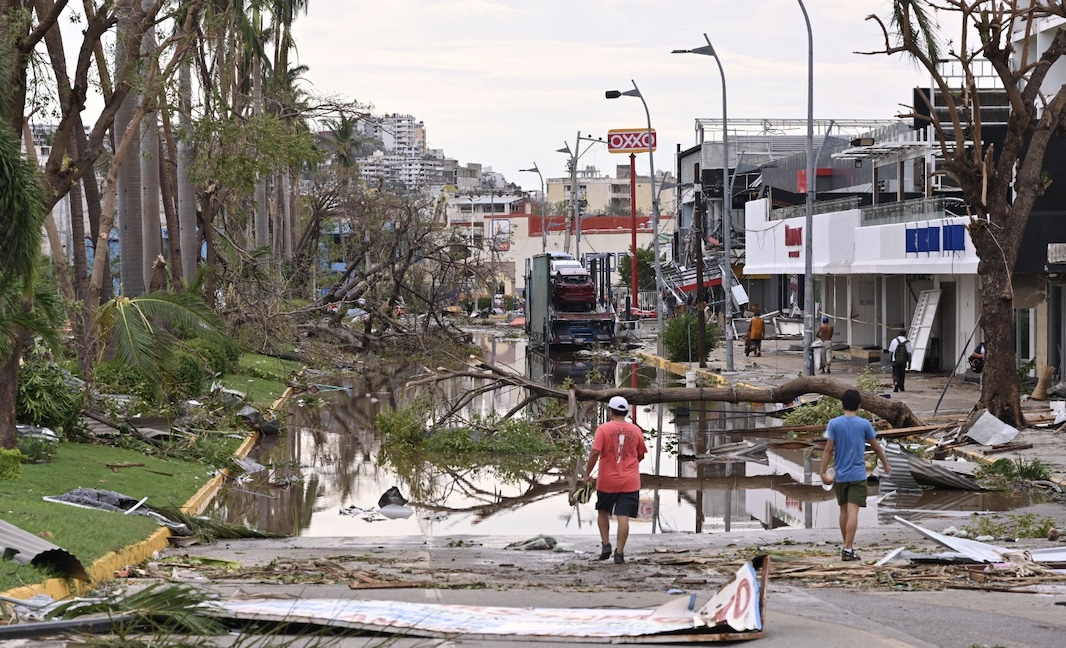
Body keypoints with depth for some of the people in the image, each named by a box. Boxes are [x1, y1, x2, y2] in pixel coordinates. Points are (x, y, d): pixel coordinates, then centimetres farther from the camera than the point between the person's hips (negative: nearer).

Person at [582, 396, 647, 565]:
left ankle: (606, 544, 11)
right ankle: (619, 552, -3)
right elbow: (641, 455, 13)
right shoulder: (636, 430, 3)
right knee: (623, 517, -2)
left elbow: (595, 452, -14)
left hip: (607, 481, -1)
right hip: (630, 481, 1)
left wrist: (587, 473, -4)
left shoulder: (603, 429, -7)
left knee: (603, 512, 19)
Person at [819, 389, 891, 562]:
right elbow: (876, 447, 6)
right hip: (858, 475, -2)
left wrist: (823, 472, -2)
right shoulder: (864, 424, -4)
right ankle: (848, 549, -17)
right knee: (853, 511, -8)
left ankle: (847, 545, 28)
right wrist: (885, 464, 22)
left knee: (844, 510, 16)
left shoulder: (834, 424, -3)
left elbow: (829, 449, -6)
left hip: (840, 475, 2)